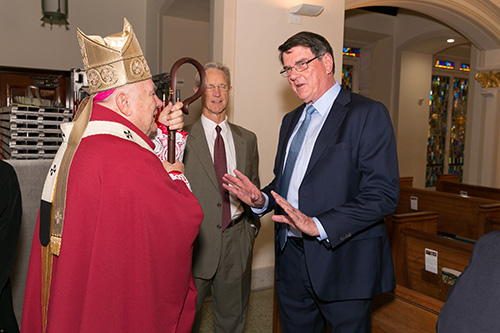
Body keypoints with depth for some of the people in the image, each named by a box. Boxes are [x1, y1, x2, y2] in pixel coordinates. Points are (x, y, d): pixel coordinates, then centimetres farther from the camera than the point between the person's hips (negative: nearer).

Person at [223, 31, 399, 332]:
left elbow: (383, 194, -17)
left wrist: (318, 226, -25)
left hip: (343, 261, -6)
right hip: (291, 260, 7)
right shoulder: (291, 121, 15)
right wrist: (262, 200, 0)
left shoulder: (368, 114, -9)